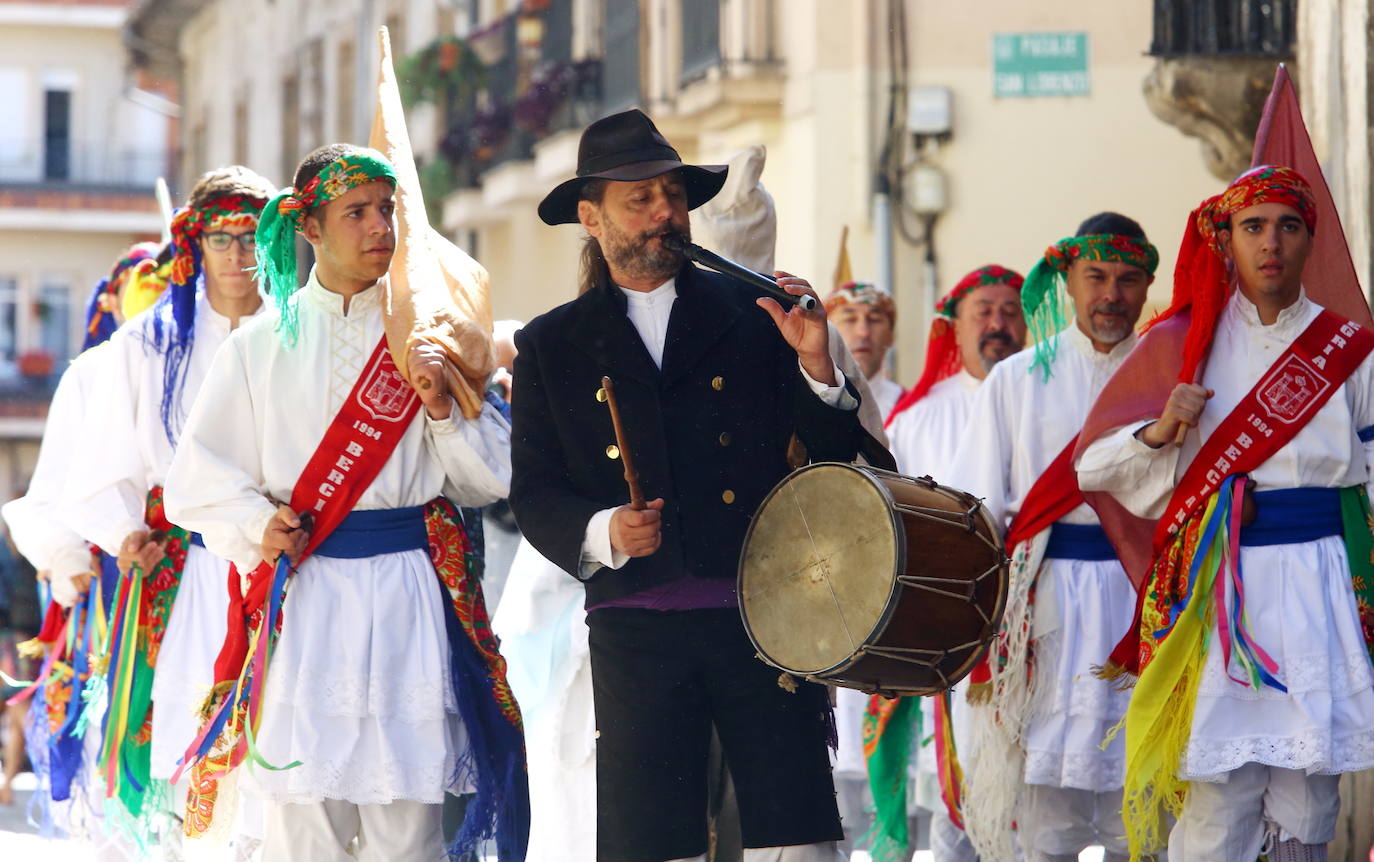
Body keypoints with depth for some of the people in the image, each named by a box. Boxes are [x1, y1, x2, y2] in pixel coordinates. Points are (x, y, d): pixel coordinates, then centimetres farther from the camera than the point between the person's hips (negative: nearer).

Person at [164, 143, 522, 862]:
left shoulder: (427, 336, 10)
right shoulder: (262, 345, 9)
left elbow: (492, 479, 9)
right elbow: (197, 481, 8)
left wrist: (443, 410, -7)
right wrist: (260, 524, -9)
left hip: (411, 600, 0)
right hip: (302, 597, 0)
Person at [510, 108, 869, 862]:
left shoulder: (753, 314, 9)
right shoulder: (551, 346, 10)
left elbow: (833, 458, 7)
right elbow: (533, 495, 8)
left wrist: (815, 365, -11)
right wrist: (601, 532, -12)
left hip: (764, 620, 0)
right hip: (636, 633, 0)